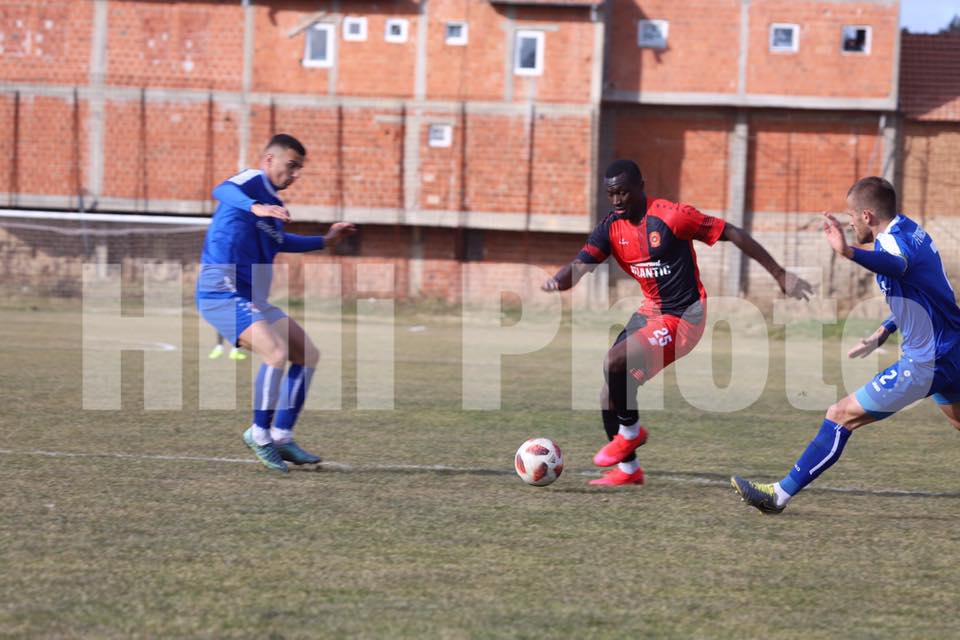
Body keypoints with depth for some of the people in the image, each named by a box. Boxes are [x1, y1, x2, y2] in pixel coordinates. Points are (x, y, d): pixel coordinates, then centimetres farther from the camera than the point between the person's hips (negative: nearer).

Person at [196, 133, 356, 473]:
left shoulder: (273, 206, 17)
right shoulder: (252, 181, -9)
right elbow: (223, 191, -34)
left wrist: (324, 241, 34)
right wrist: (256, 207, -54)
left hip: (252, 299, 10)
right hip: (221, 294, -10)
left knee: (308, 355, 10)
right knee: (277, 352, -26)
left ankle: (281, 437, 12)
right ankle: (260, 434, -11)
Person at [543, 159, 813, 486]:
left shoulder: (671, 216, -18)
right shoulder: (611, 228, 0)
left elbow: (732, 234, -13)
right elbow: (578, 267, -8)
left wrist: (780, 275, -11)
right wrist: (557, 281, -34)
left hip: (684, 317, -7)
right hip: (650, 311, 7)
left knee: (615, 361, -26)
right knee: (609, 396, 3)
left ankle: (630, 431, -1)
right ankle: (628, 468, 22)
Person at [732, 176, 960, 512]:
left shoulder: (892, 241, -20)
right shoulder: (911, 229, 11)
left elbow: (896, 264, -47)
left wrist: (849, 252, -66)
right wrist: (882, 333, 22)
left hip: (924, 364, -10)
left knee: (841, 416, -5)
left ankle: (781, 494, -1)